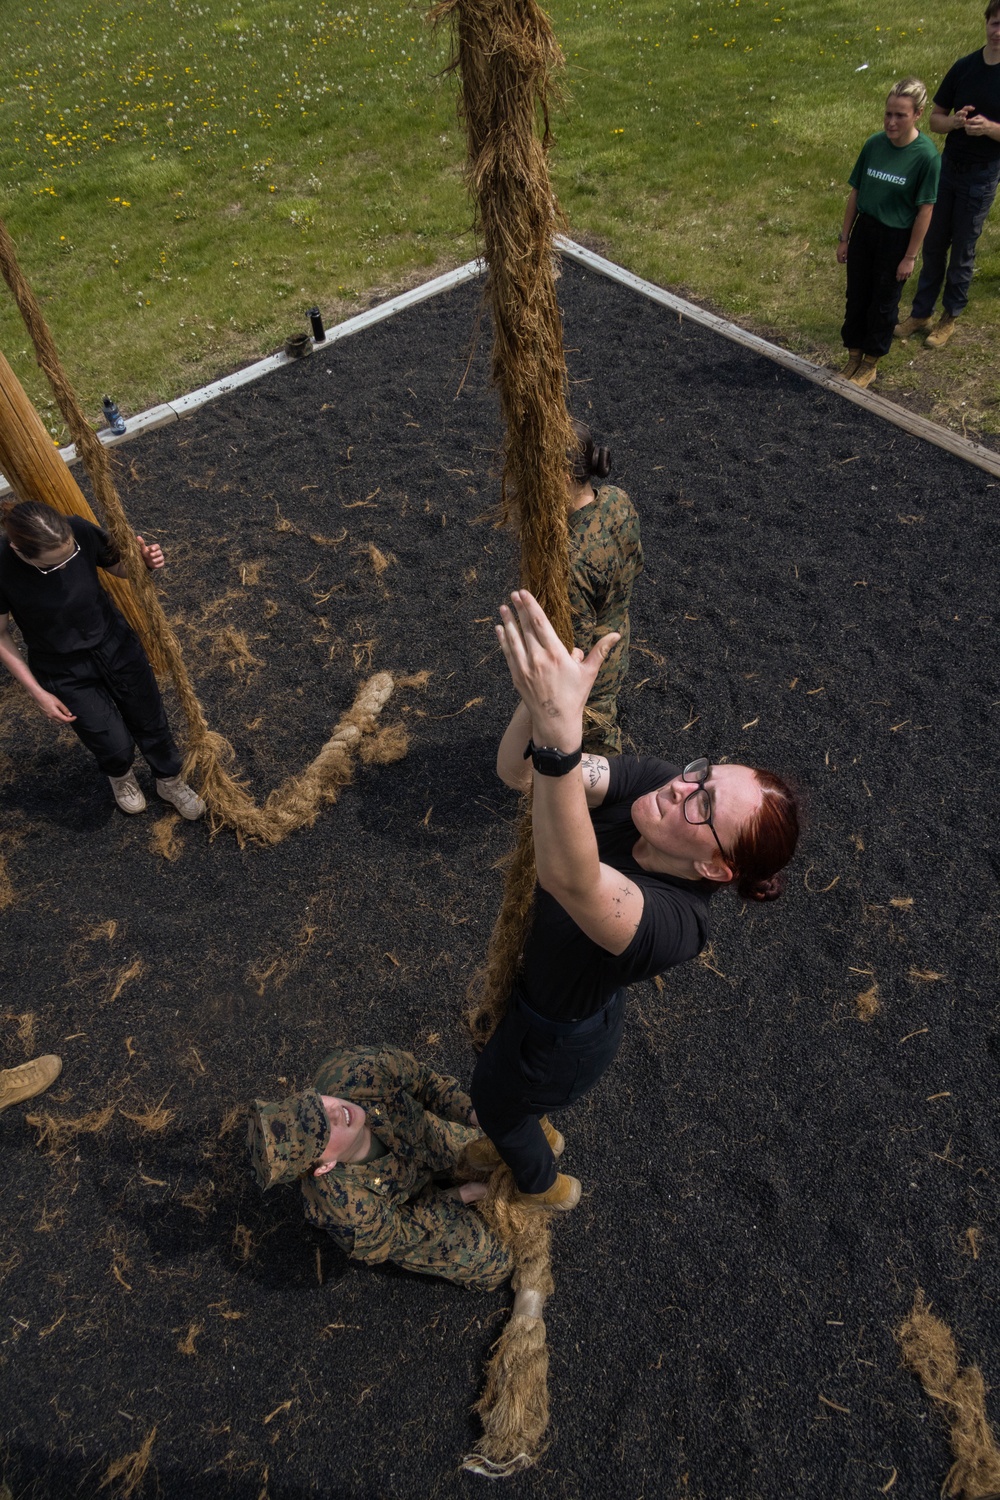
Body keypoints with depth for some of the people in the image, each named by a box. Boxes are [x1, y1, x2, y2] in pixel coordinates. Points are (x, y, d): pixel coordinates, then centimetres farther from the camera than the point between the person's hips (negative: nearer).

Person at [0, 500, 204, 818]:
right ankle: (120, 776, 45)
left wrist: (143, 562, -24)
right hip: (65, 672, -2)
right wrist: (38, 693, -12)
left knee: (151, 722, 17)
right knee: (116, 745, 6)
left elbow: (117, 566, -2)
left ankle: (171, 781, 47)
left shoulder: (79, 530, -23)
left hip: (115, 645, 2)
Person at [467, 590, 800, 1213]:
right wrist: (543, 694, -54)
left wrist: (560, 732, -81)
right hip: (530, 977, 6)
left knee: (493, 1097, 28)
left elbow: (568, 877, -66)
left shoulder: (673, 923, -44)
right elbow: (517, 771, -33)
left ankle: (545, 1188, 63)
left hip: (560, 1039, -6)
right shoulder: (649, 780, -27)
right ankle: (530, 1138, 72)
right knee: (502, 1077, 37)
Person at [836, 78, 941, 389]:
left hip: (896, 238, -4)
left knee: (883, 304, 10)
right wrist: (845, 238, 5)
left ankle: (870, 363, 26)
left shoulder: (927, 156, -17)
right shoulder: (874, 144, -6)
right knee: (856, 297, 13)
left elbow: (925, 210, -13)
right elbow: (855, 192, 3)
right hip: (864, 230, 4)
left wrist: (910, 256, -12)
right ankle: (853, 357, 30)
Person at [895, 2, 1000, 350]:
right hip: (948, 165, 3)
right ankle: (921, 311, 23)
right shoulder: (964, 67, -1)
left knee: (963, 249, 6)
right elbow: (935, 118, 5)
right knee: (933, 243, 10)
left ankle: (949, 317, 19)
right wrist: (954, 121, -17)